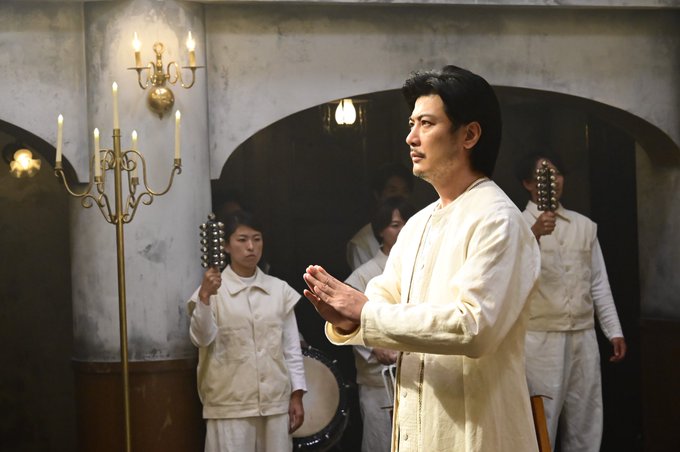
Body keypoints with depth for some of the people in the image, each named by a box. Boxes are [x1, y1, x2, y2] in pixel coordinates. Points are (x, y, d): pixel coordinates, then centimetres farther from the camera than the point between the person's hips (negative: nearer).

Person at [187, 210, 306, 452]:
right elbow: (202, 338, -16)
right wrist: (204, 297, -29)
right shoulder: (213, 290, -2)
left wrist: (297, 395, 6)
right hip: (230, 405, -3)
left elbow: (291, 347, 10)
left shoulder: (280, 290, 7)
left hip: (276, 402, 3)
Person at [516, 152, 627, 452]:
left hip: (583, 336, 5)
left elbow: (599, 282, 14)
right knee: (541, 425, -5)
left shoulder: (585, 226, 14)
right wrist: (534, 234, -34)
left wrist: (614, 331, 8)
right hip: (539, 338, -5)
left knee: (584, 424, 7)